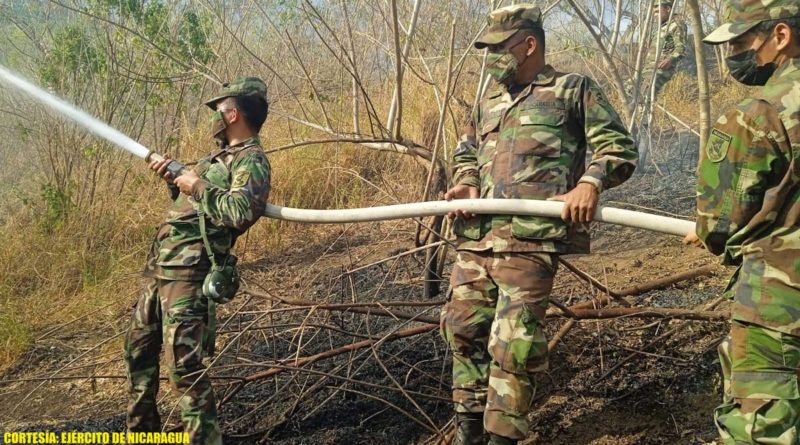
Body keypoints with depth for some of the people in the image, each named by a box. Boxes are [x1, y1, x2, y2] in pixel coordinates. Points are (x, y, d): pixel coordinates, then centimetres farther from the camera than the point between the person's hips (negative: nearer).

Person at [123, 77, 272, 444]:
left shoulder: (251, 161, -10)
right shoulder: (220, 156, 20)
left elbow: (241, 212, -29)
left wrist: (197, 186, -17)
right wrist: (173, 179, 15)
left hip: (188, 275, -10)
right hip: (159, 269, 10)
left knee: (184, 366, -12)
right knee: (138, 349, 20)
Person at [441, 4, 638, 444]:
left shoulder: (574, 90, 6)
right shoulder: (488, 103, 24)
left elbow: (620, 146, 2)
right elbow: (466, 154, 31)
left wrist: (590, 181, -18)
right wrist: (465, 185, 8)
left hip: (530, 241, -7)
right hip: (476, 238, 7)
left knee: (512, 343, -8)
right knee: (464, 329, 10)